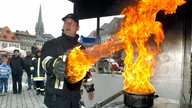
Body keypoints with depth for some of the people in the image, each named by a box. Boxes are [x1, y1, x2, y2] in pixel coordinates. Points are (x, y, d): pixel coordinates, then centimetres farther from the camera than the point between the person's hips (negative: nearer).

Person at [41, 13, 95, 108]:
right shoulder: (52, 44, -4)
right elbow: (46, 60, -22)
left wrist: (90, 88, 19)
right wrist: (54, 65, -45)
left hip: (75, 95, 6)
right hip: (57, 96, -5)